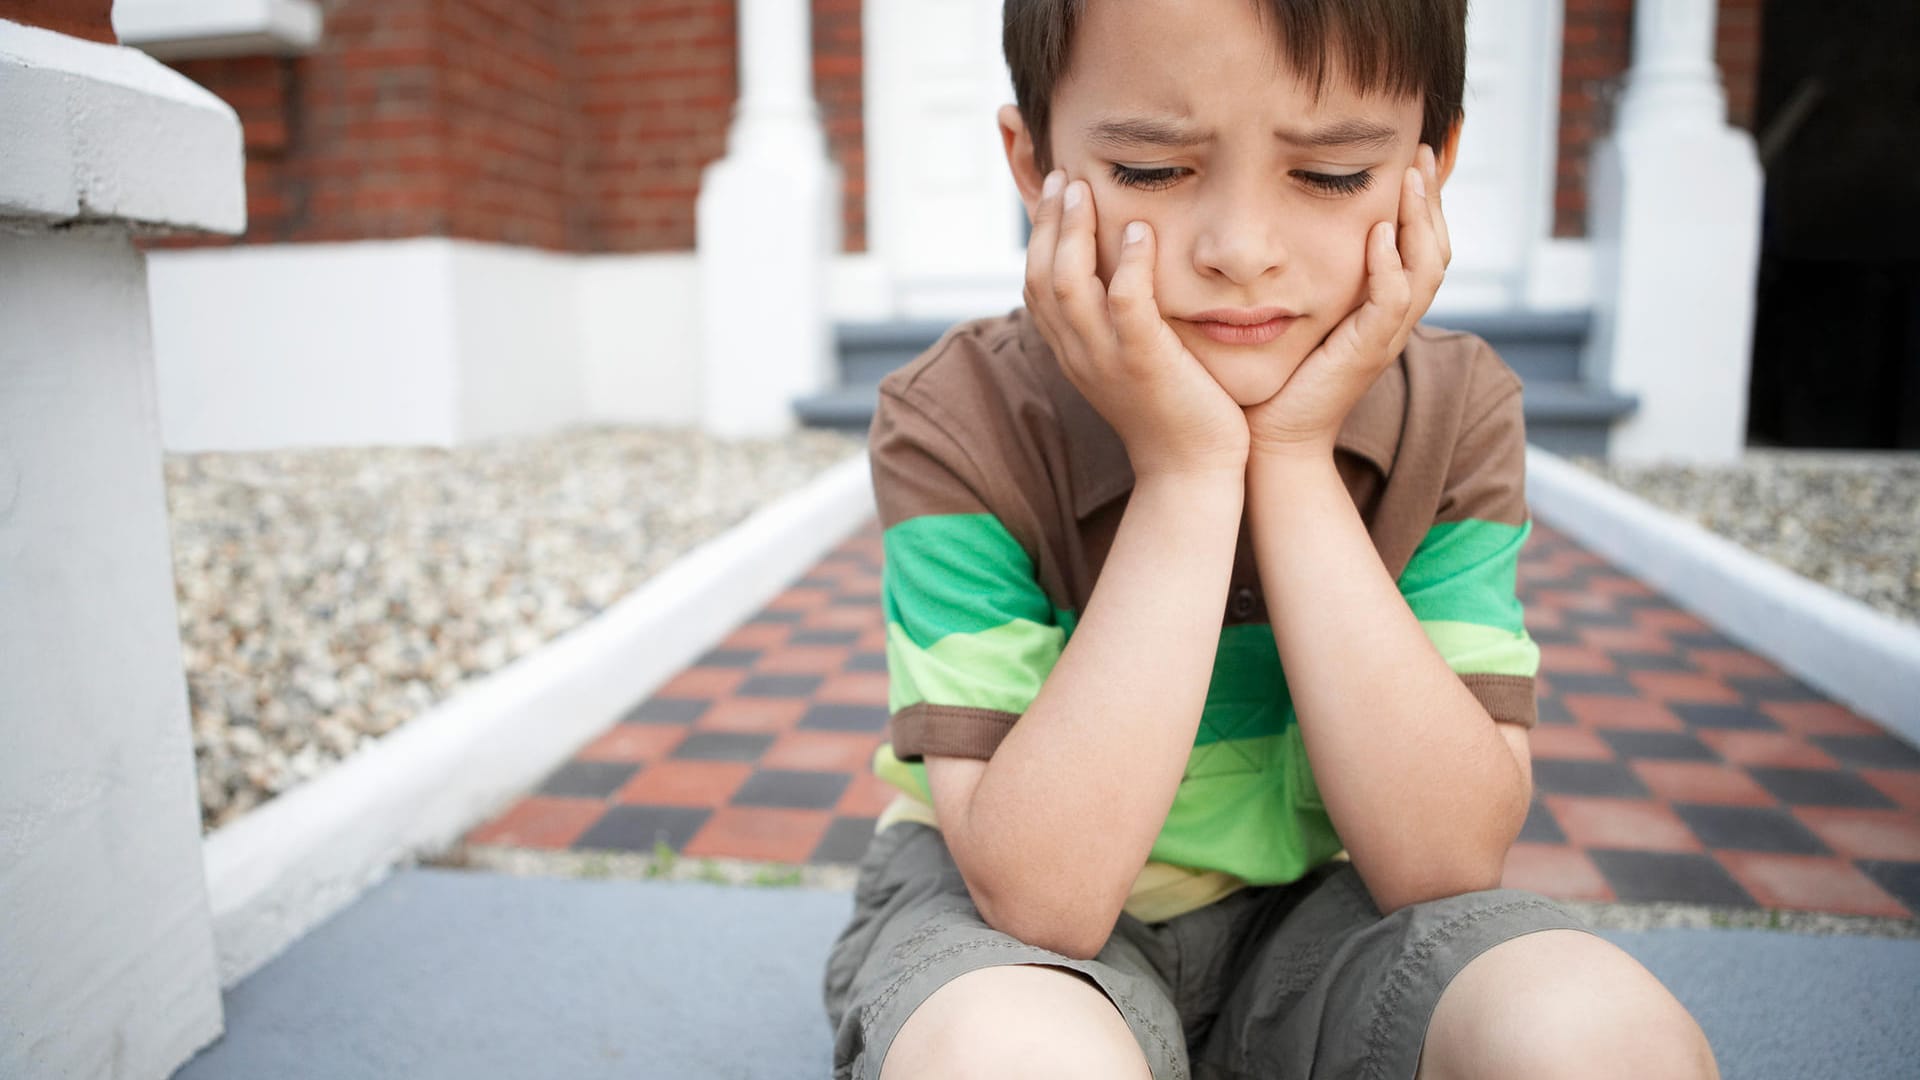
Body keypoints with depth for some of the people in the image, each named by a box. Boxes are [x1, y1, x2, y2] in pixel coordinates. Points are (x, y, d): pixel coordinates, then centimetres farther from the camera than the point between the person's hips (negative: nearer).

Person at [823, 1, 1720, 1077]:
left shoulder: (1456, 412, -10)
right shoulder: (959, 423, -20)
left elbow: (1445, 862, -19)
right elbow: (1040, 896, -26)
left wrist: (1295, 460, -26)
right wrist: (1184, 470, -30)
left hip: (1314, 908, 3)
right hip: (996, 913, -2)